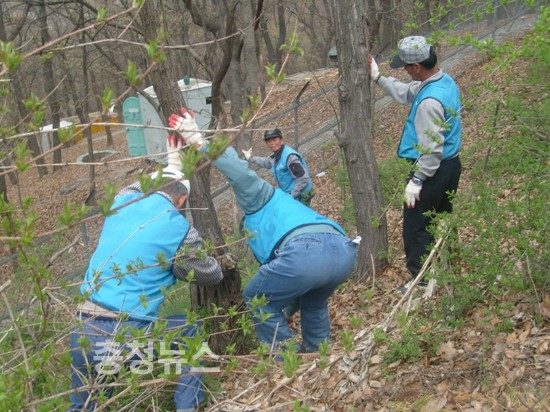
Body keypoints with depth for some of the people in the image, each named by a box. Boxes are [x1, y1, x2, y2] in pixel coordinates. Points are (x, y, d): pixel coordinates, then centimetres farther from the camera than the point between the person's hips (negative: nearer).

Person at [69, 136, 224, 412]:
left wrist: (172, 161, 49)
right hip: (129, 337, -4)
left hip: (83, 334, 5)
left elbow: (140, 184, 34)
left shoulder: (122, 202, 8)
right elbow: (212, 275, 12)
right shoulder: (179, 229, -4)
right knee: (190, 333, 22)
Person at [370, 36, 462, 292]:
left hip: (432, 169, -10)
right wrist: (378, 78, 18)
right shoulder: (446, 81, 3)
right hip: (451, 164, 10)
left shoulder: (430, 101, -28)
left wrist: (417, 180, -20)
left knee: (416, 227, 4)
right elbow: (406, 93, 18)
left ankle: (422, 279, 14)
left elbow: (431, 148, -26)